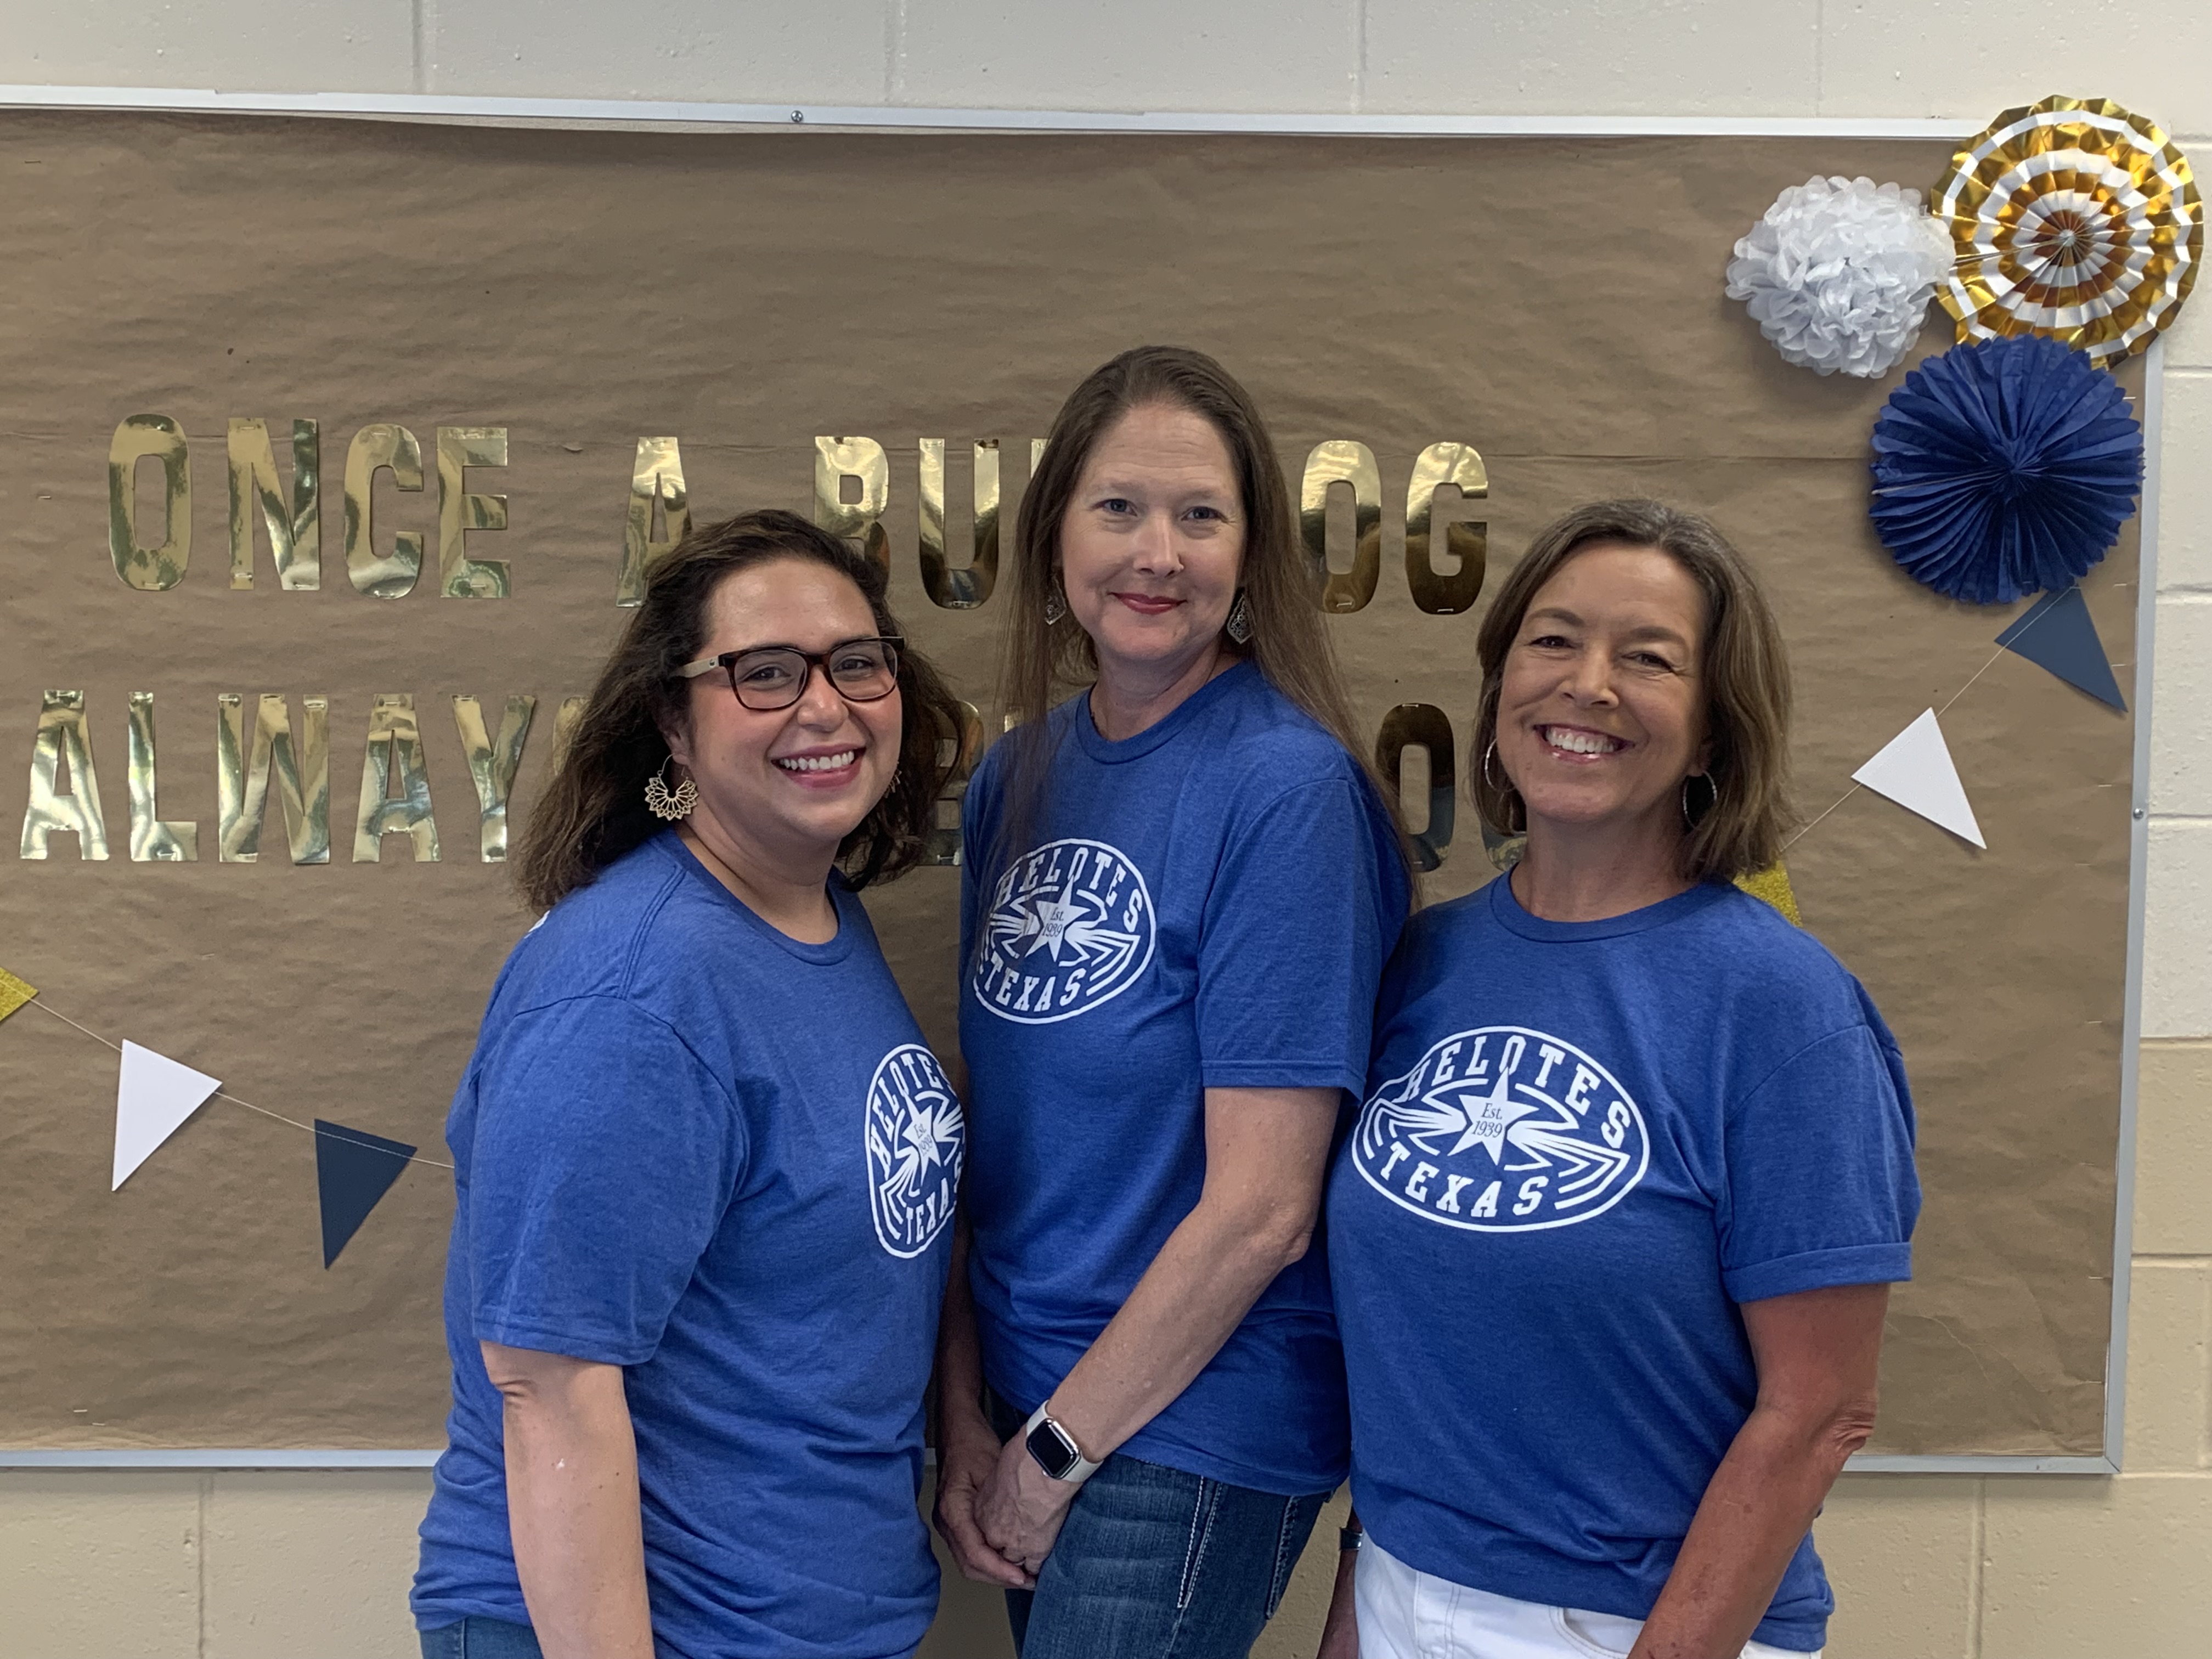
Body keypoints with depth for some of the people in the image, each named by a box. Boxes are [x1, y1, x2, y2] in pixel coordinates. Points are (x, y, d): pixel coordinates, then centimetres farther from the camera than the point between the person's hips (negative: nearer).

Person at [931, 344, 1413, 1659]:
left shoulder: (1288, 789, -18)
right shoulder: (1017, 780, 2)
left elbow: (1261, 1206, -19)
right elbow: (992, 1123, 5)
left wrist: (1058, 1450, -11)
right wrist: (964, 1418, 0)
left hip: (1191, 1427, -6)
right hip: (1035, 1403, 6)